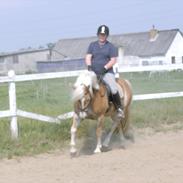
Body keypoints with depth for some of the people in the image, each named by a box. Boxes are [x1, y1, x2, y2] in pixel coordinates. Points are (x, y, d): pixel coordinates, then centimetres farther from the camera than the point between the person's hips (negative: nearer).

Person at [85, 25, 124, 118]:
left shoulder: (111, 47, 5)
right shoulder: (92, 45, 14)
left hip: (107, 72, -3)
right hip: (94, 72, 3)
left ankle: (119, 109, -10)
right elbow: (88, 57, 8)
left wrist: (104, 68, -16)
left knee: (114, 89, -24)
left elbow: (113, 60, -2)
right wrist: (89, 66, -12)